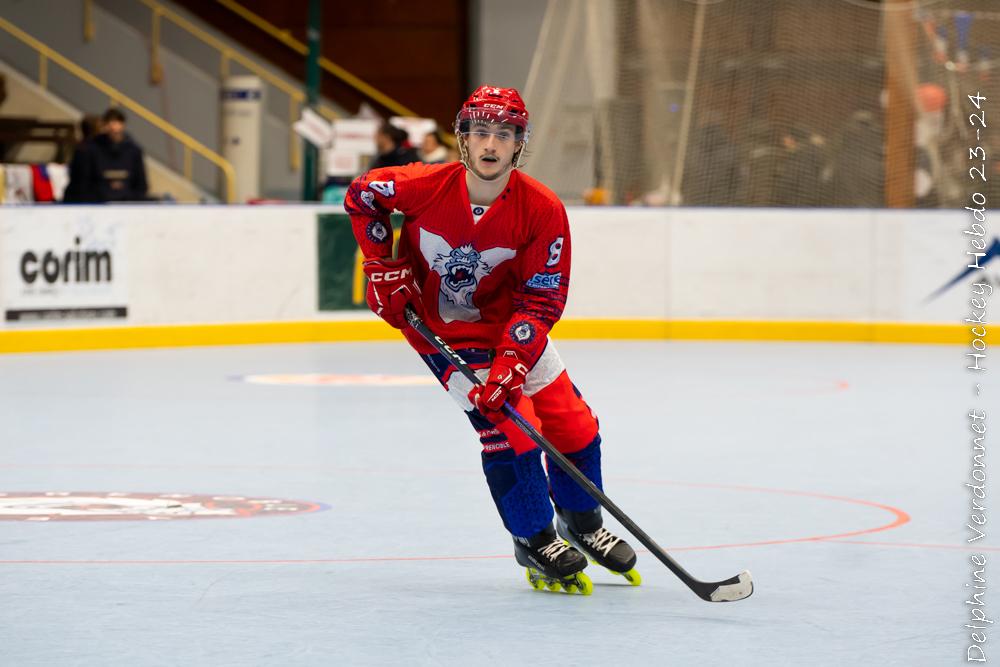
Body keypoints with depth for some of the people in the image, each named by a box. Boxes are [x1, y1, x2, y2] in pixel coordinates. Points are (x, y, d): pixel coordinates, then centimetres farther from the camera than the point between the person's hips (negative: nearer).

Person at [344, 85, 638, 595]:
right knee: (507, 423, -16)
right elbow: (361, 197, -5)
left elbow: (541, 300, -19)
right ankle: (535, 543, 2)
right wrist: (385, 270, -7)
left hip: (508, 323, 3)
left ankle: (583, 523, 31)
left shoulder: (542, 210, -22)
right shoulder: (425, 186, -25)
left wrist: (511, 363, -30)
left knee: (573, 422, 5)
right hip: (438, 326, -3)